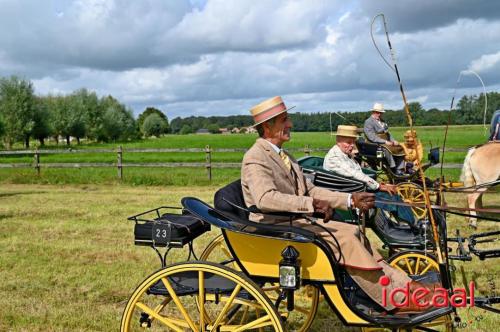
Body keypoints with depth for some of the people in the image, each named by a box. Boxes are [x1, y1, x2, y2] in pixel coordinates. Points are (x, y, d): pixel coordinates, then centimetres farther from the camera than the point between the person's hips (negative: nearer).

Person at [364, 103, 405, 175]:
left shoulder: (382, 121, 21)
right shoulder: (368, 122, -6)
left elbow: (387, 133, 24)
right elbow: (372, 137, -17)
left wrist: (393, 141, 4)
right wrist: (385, 142, -23)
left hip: (387, 143, 8)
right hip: (376, 144, -8)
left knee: (399, 148, -11)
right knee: (387, 148, -35)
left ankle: (400, 169, -11)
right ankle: (393, 169, -29)